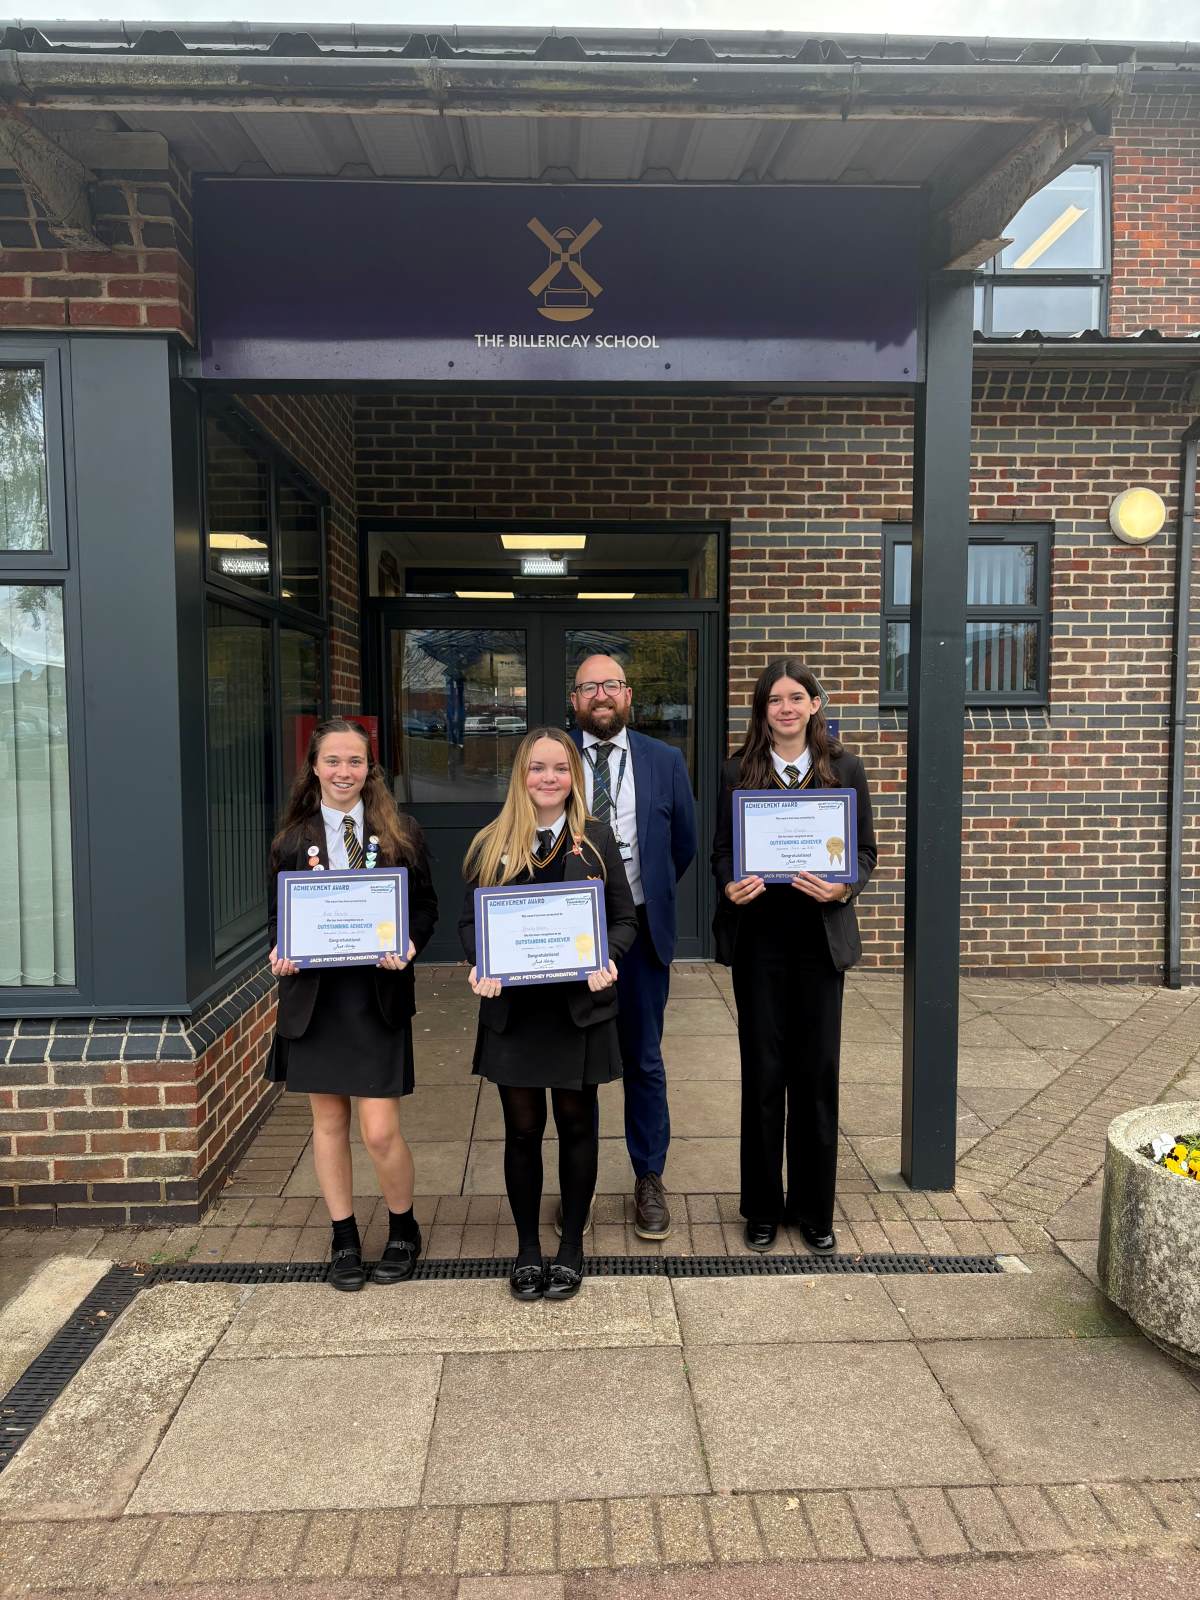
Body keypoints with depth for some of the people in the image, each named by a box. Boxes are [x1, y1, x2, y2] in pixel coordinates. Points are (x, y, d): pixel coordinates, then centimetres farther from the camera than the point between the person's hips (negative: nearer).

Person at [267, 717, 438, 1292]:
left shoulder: (400, 834, 0)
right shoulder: (292, 838, 4)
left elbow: (426, 906, 3)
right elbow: (278, 913, 10)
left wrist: (408, 946, -16)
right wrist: (279, 952, -10)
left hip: (378, 996, -2)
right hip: (313, 997, 2)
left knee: (380, 1132, -2)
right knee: (328, 1123, 12)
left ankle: (403, 1232, 25)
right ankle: (344, 1240, 31)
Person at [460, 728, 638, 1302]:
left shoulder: (596, 839, 0)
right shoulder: (491, 843, 1)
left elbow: (624, 918, 3)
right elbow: (470, 920, 5)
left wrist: (607, 959, -17)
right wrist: (481, 966, -14)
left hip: (579, 1006, 0)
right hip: (512, 1008, 1)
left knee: (576, 1124, 12)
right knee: (522, 1129, 11)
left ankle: (572, 1244, 30)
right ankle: (527, 1247, 29)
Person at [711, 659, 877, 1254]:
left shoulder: (844, 769, 3)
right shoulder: (739, 771, 3)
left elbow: (866, 850, 4)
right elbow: (721, 849, 4)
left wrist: (844, 888, -15)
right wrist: (730, 887, -16)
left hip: (819, 936, 0)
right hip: (758, 937, 0)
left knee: (817, 1072, 7)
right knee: (763, 1072, 7)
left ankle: (813, 1209, 25)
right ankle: (763, 1208, 24)